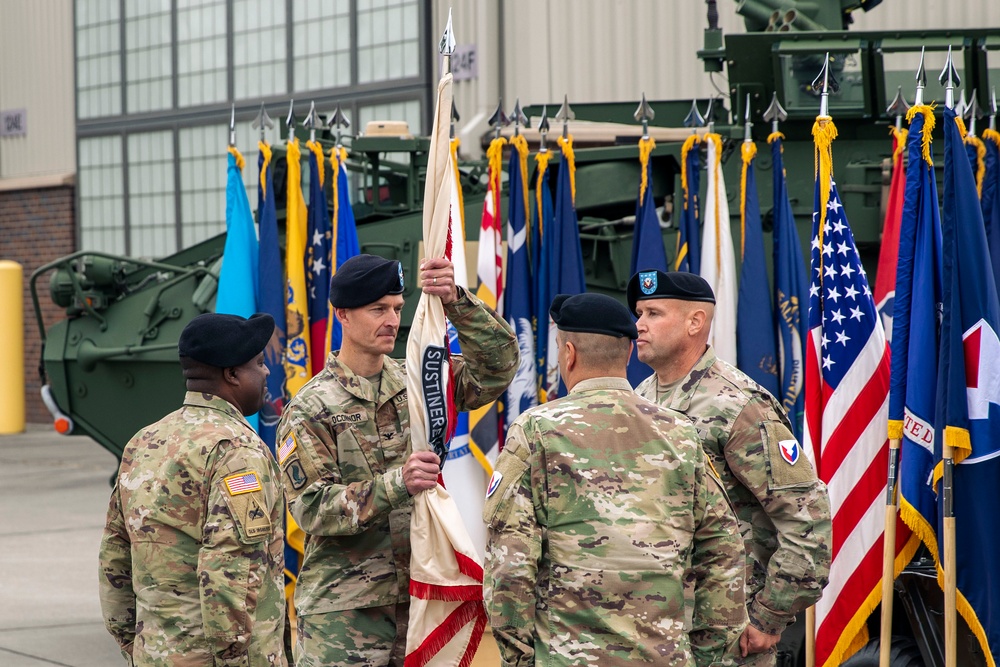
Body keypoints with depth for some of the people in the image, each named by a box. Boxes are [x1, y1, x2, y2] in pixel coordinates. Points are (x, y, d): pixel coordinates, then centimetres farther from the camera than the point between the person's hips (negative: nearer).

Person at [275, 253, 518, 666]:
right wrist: (396, 483, -27)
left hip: (421, 597, 4)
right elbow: (312, 506, -13)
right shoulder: (309, 410, -4)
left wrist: (457, 302, -17)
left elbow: (498, 366, -2)